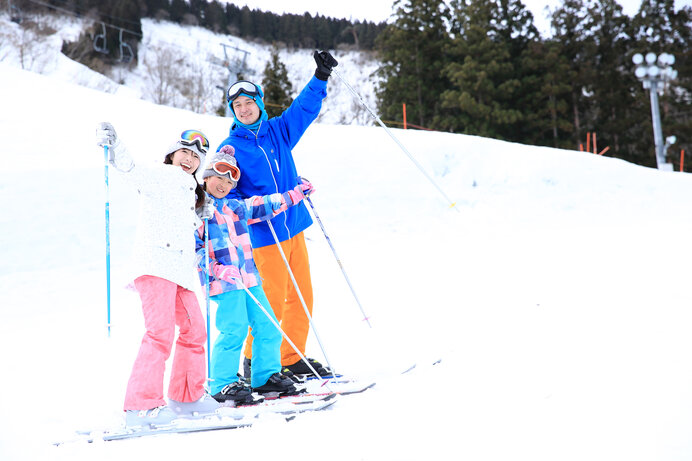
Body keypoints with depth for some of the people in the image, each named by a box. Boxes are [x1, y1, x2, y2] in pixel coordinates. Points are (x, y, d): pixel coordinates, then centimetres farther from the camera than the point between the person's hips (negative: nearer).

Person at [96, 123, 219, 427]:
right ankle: (141, 405, -19)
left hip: (180, 270, 9)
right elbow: (129, 168, -15)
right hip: (156, 265, -9)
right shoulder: (158, 177, 4)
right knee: (161, 331, -18)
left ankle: (187, 396, 24)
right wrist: (112, 144, -30)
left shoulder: (190, 194, 28)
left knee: (194, 330, 12)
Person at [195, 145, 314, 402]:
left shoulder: (235, 208, 19)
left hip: (248, 277, 7)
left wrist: (294, 195, 30)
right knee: (234, 329, -15)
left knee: (268, 326, 6)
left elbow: (263, 206, 29)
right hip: (223, 281, -7)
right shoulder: (195, 208, 0)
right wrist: (210, 267, -19)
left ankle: (266, 376, 19)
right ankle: (222, 385, -6)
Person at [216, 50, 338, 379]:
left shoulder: (278, 131, 10)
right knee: (272, 303, -6)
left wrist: (321, 77, 9)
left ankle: (291, 358, 22)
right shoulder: (230, 148, -3)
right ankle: (255, 362, 11)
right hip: (264, 235, -6)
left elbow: (304, 108, 17)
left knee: (302, 297, 9)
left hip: (294, 228, 6)